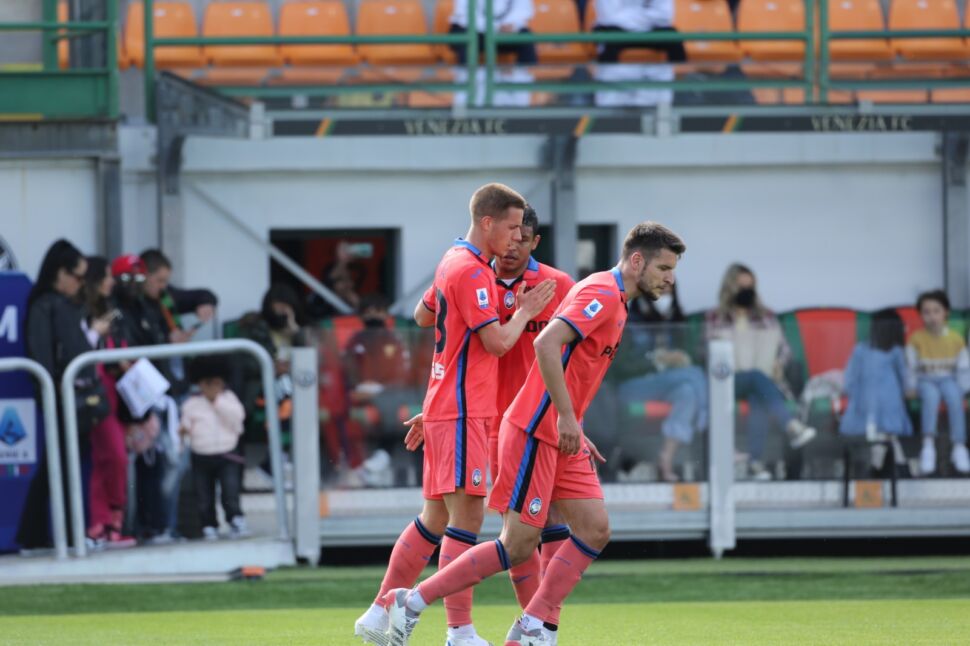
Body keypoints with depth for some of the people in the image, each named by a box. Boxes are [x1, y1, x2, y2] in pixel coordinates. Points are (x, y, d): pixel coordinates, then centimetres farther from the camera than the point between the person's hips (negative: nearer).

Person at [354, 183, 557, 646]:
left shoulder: (454, 262, 15)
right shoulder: (471, 272, -16)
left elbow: (423, 315, 29)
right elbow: (498, 342, -18)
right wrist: (524, 311, -3)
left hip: (445, 409, 10)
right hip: (462, 412, -10)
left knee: (436, 518, 13)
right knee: (466, 517, -11)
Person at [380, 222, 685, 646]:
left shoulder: (613, 302, 17)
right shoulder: (602, 293, -14)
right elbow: (546, 345, -27)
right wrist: (566, 417, -25)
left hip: (561, 436, 10)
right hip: (534, 432, -10)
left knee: (595, 531, 0)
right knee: (519, 544, -9)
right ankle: (410, 603, -2)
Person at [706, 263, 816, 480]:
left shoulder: (766, 317, 19)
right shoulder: (715, 319, 13)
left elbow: (783, 348, 15)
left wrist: (778, 364, -7)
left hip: (764, 379, 2)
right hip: (730, 380, -2)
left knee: (758, 399, -37)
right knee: (757, 377, -38)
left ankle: (756, 461, -47)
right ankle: (793, 426, -60)